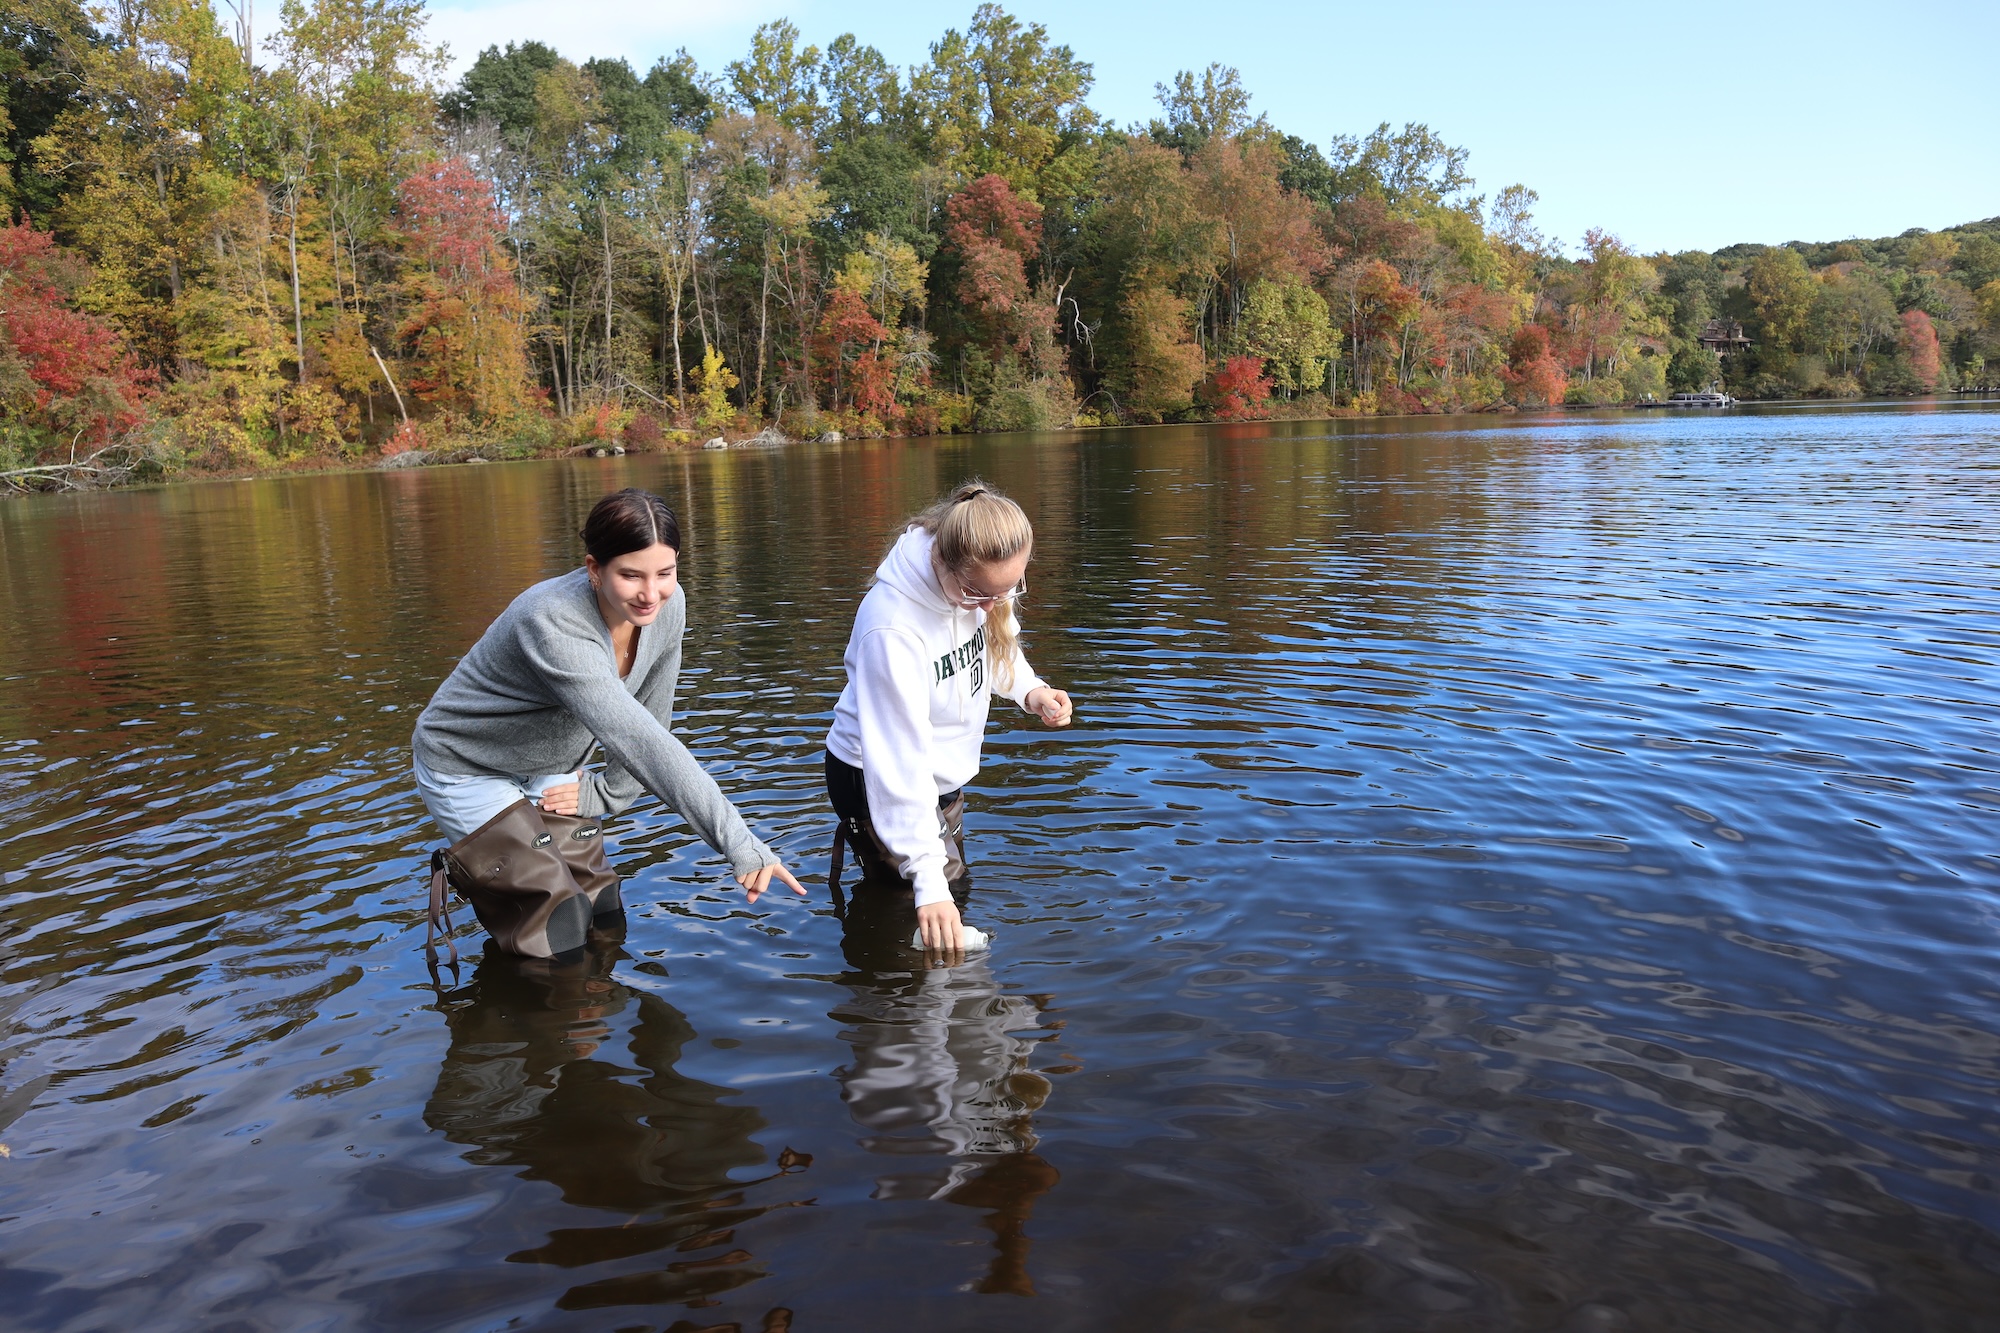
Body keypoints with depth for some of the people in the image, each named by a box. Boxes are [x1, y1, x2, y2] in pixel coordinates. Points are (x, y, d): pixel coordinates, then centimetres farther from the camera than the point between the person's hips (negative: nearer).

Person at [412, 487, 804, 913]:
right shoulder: (553, 625, -38)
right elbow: (638, 742, -46)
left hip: (551, 770, 6)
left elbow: (651, 720, -4)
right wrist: (739, 844, -50)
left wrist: (605, 794, -10)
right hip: (470, 775, -6)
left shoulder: (668, 605, -17)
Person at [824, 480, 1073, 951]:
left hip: (943, 775, 7)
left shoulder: (985, 578, -16)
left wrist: (1030, 690, -14)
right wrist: (928, 880, -34)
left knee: (956, 885, 22)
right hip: (877, 780, -7)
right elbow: (899, 759, -35)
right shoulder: (893, 628, -37)